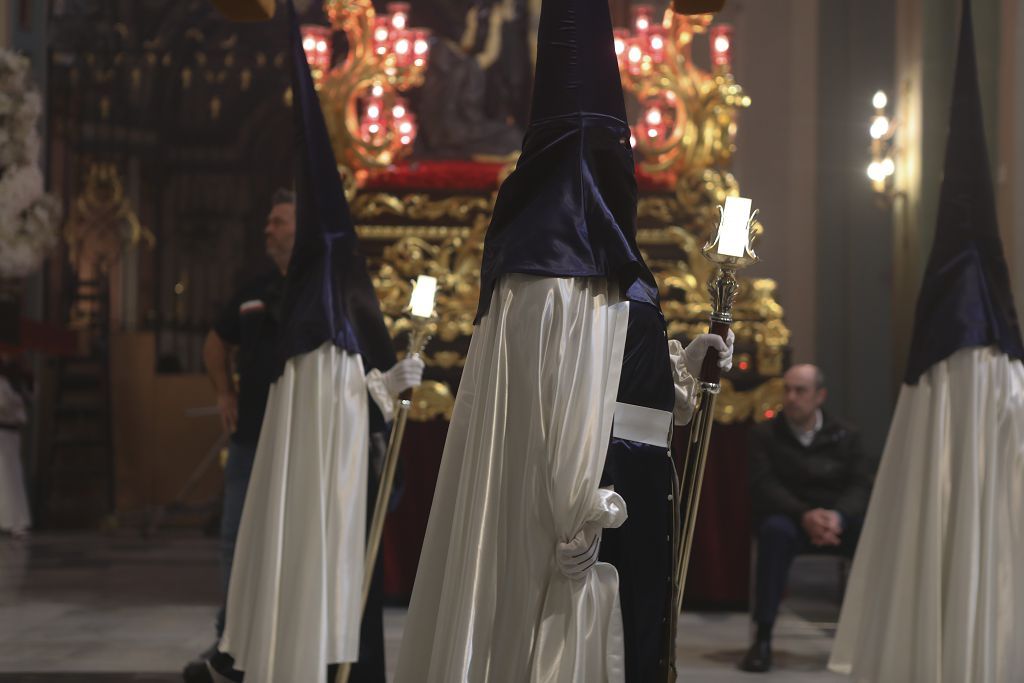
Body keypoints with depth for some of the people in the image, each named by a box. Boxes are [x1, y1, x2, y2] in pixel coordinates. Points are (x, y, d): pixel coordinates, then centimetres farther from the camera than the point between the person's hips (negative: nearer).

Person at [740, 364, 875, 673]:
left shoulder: (846, 435, 11)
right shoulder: (765, 435, 6)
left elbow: (863, 485, -2)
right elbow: (764, 486, -9)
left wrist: (838, 516, -25)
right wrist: (804, 514, -27)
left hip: (839, 519, 2)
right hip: (788, 516, -2)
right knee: (775, 530, -38)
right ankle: (762, 638, -36)